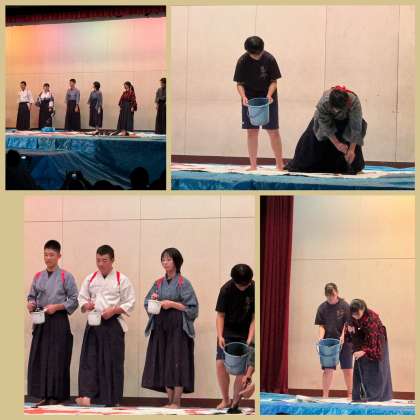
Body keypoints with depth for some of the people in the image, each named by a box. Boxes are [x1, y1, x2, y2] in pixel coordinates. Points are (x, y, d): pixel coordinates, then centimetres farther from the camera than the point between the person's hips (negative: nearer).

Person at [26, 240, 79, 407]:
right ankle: (44, 395, 9)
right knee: (39, 358, 2)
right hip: (41, 322, 4)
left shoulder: (65, 277, -3)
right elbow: (32, 296, 16)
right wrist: (31, 304, -5)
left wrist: (57, 307, -14)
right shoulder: (38, 277, 10)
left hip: (58, 322, -4)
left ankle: (56, 395, 3)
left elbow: (74, 300, -4)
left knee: (57, 360, -4)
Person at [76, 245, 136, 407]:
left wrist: (113, 310, -16)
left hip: (113, 324, -3)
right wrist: (86, 305, -10)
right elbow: (82, 298, 12)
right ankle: (86, 396, -14)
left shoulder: (122, 280, -2)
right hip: (94, 323, 3)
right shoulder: (90, 278, 9)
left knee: (113, 361, 1)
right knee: (90, 359, -8)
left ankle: (113, 399, 11)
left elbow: (129, 303, -2)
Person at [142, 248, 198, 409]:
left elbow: (191, 307, -8)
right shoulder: (159, 283, 13)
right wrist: (153, 300, -5)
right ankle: (170, 400, 10)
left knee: (176, 362, -7)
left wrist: (172, 304, -15)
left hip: (177, 327, -6)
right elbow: (148, 304, 17)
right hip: (160, 327, 6)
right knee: (163, 362, 4)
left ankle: (177, 401, -3)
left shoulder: (183, 283, -3)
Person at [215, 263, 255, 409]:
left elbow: (254, 318, -11)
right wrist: (220, 336, -22)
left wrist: (249, 339, -21)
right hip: (228, 332, 0)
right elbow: (220, 315, -9)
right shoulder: (226, 289, -14)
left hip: (245, 333, 0)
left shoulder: (254, 290, -14)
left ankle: (236, 402, 7)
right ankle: (225, 400, 3)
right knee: (220, 363, -12)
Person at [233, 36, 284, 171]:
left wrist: (269, 95, -24)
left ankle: (280, 164, 6)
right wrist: (243, 96, -23)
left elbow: (273, 81, -8)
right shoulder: (243, 61, -11)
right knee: (252, 132, 0)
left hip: (268, 98, -1)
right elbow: (239, 83, -6)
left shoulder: (269, 59, -13)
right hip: (249, 99, 1)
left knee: (273, 131, -1)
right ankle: (253, 165, 5)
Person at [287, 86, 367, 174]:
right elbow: (325, 126, -29)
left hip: (346, 121, -1)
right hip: (327, 118, 1)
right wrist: (337, 144, -31)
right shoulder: (323, 103, -42)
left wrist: (352, 150, -41)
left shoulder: (354, 102, -44)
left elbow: (356, 128, -39)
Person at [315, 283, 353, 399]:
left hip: (343, 342, -2)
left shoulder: (344, 306, -4)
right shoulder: (322, 307, 3)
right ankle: (325, 395, 4)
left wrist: (343, 336, -20)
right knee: (327, 369, 0)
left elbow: (347, 324, -5)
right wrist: (321, 337, -12)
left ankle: (350, 394, 10)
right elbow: (321, 325, 4)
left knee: (347, 369, 3)